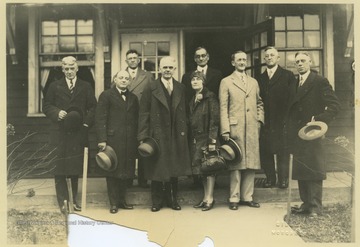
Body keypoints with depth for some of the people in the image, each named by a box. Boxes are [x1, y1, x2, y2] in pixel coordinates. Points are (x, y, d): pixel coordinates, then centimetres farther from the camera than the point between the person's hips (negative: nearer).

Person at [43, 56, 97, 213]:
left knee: (76, 168, 7)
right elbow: (46, 106, 7)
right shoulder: (55, 86, 7)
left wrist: (87, 122, -6)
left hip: (78, 133, 1)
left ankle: (74, 199, 19)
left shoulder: (86, 87, 9)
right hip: (60, 134, -1)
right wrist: (57, 113, -12)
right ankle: (63, 201, 7)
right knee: (59, 168, -1)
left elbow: (93, 107, 8)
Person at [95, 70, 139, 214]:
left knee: (126, 171, 9)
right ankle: (113, 203, 11)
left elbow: (136, 120, 16)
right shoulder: (106, 95, 1)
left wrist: (137, 139, 8)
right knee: (113, 171, 2)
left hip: (129, 141, 5)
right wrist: (102, 140, -13)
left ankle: (122, 200, 21)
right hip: (112, 139, -4)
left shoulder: (133, 98, 16)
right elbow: (100, 119, -5)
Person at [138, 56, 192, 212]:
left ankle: (172, 199, 22)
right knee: (157, 169, 5)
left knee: (174, 170, 9)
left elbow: (184, 112, 9)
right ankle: (157, 201, 17)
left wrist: (184, 131, 3)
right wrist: (143, 136, -10)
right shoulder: (150, 89, -1)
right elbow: (143, 114, -4)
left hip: (177, 136, 3)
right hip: (157, 135, -3)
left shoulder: (181, 89, 9)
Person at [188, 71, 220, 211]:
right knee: (201, 168, 9)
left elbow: (214, 119, -12)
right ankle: (206, 198, 17)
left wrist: (212, 140, -17)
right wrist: (192, 138, 5)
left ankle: (210, 198, 4)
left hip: (207, 137, -7)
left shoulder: (210, 97, -7)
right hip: (196, 139, 7)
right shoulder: (193, 100, 15)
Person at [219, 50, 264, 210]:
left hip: (253, 129, 5)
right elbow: (223, 107, -2)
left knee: (252, 164, 5)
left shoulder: (253, 82, 19)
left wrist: (260, 119, 8)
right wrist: (225, 130, -9)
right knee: (236, 164, -2)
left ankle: (247, 197, 16)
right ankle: (234, 198, 7)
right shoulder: (226, 82, 4)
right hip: (235, 128, -4)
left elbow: (259, 103, 25)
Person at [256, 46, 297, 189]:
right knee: (265, 151, 4)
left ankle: (283, 178, 13)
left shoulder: (288, 76, 5)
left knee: (282, 151, 2)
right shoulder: (260, 78, 15)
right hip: (265, 122, 3)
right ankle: (270, 178, 16)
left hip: (281, 121, -3)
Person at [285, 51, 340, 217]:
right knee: (300, 171, 8)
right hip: (295, 134, 6)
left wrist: (319, 120, -17)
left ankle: (315, 207, 5)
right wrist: (288, 127, 5)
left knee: (314, 171, -3)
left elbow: (334, 105, -8)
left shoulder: (320, 82, -2)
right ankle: (306, 203, 18)